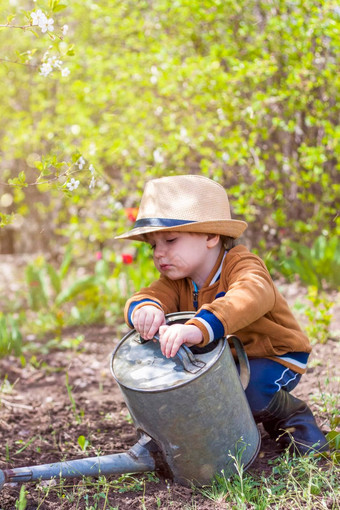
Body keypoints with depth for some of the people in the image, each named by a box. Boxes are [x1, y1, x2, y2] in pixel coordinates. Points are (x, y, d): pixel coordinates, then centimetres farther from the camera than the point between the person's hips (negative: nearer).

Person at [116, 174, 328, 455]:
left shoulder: (241, 265, -28)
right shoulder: (177, 280, -4)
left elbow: (253, 295, -52)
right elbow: (152, 295, -23)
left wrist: (198, 329, -70)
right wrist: (145, 309, -52)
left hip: (275, 358, -6)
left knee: (248, 390, -35)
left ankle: (290, 414, -1)